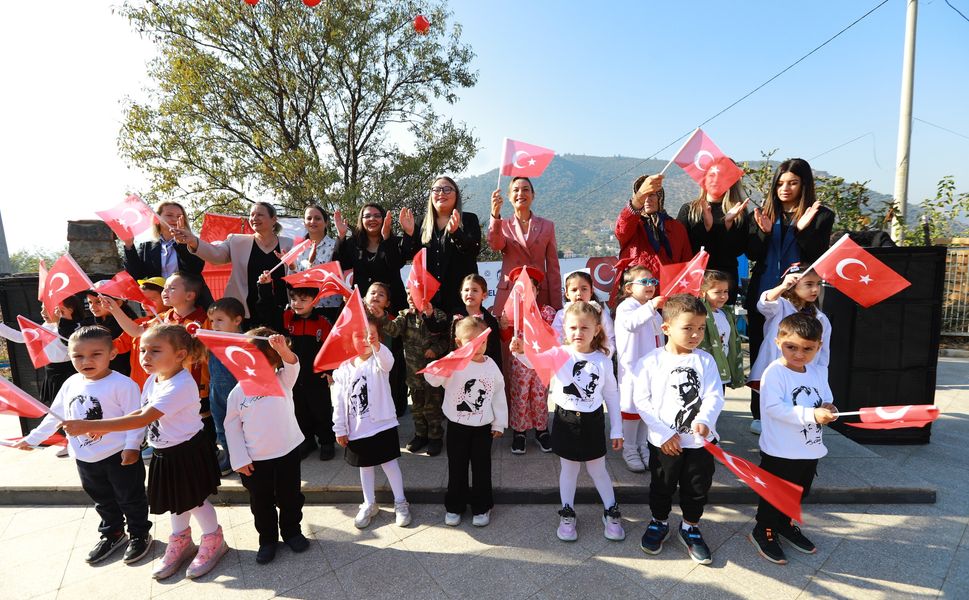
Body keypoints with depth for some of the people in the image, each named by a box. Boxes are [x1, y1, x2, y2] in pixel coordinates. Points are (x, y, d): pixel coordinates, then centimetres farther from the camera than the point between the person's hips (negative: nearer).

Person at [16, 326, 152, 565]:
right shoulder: (71, 384, 2)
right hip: (85, 458, 7)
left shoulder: (122, 384, -21)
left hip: (119, 455, -7)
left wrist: (132, 446, -25)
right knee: (102, 500, 24)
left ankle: (139, 534, 27)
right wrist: (32, 438, 19)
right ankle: (112, 533, 42)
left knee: (130, 498, 9)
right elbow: (55, 415, 16)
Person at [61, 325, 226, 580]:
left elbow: (143, 419, -35)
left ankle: (213, 542, 32)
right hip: (164, 452, 8)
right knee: (176, 501, 23)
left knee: (194, 500, 9)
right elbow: (143, 412, 11)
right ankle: (181, 543, 43)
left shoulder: (181, 385, -31)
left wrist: (90, 425, -35)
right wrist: (106, 428, -1)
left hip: (188, 452, -8)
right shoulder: (153, 379, -1)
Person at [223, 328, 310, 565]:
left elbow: (293, 365, -27)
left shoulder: (282, 381, -5)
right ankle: (267, 538, 35)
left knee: (290, 497, 15)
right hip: (255, 460, 0)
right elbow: (232, 428, 0)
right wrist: (239, 459, -4)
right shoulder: (238, 392, -5)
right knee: (261, 502, 15)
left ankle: (291, 531, 37)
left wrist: (283, 349, -49)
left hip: (287, 453, 0)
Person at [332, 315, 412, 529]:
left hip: (382, 425, -3)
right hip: (357, 429, 4)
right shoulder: (344, 369, -1)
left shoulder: (379, 361, -11)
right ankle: (369, 504, 37)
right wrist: (340, 429, 2)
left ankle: (400, 503, 24)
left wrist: (376, 346, -59)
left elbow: (387, 361, -38)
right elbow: (339, 401, 3)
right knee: (365, 466, 18)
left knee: (389, 463, 5)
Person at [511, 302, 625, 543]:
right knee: (569, 468, 14)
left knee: (597, 469, 15)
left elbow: (612, 396, 1)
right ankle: (567, 514, 34)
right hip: (566, 420, 0)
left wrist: (616, 429, 3)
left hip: (592, 422, 1)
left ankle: (611, 513, 37)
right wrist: (521, 351, -49)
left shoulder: (603, 360, -7)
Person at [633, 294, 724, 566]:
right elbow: (642, 401, -10)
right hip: (664, 442, -1)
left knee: (697, 488, 17)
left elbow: (715, 396, -11)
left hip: (700, 440, 2)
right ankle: (659, 522, 41)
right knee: (661, 487, 17)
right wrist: (664, 433, -14)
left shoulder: (705, 361, -4)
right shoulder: (651, 362, -11)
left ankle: (690, 528, 41)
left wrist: (705, 420, -30)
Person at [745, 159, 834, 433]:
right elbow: (752, 254, 3)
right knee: (760, 355, 8)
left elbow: (820, 257, -5)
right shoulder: (764, 213, 8)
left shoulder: (821, 216, 2)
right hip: (762, 295, 3)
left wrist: (803, 230, -19)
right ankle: (760, 414, 20)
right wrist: (764, 232, -15)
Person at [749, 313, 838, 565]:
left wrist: (829, 410, -14)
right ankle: (764, 532, 27)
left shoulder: (817, 373, 3)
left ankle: (785, 524, 46)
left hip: (811, 450, 7)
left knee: (798, 493, 24)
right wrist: (811, 414, -32)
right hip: (780, 452, -7)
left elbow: (827, 402, 8)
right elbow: (773, 407, -28)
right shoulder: (774, 372, -20)